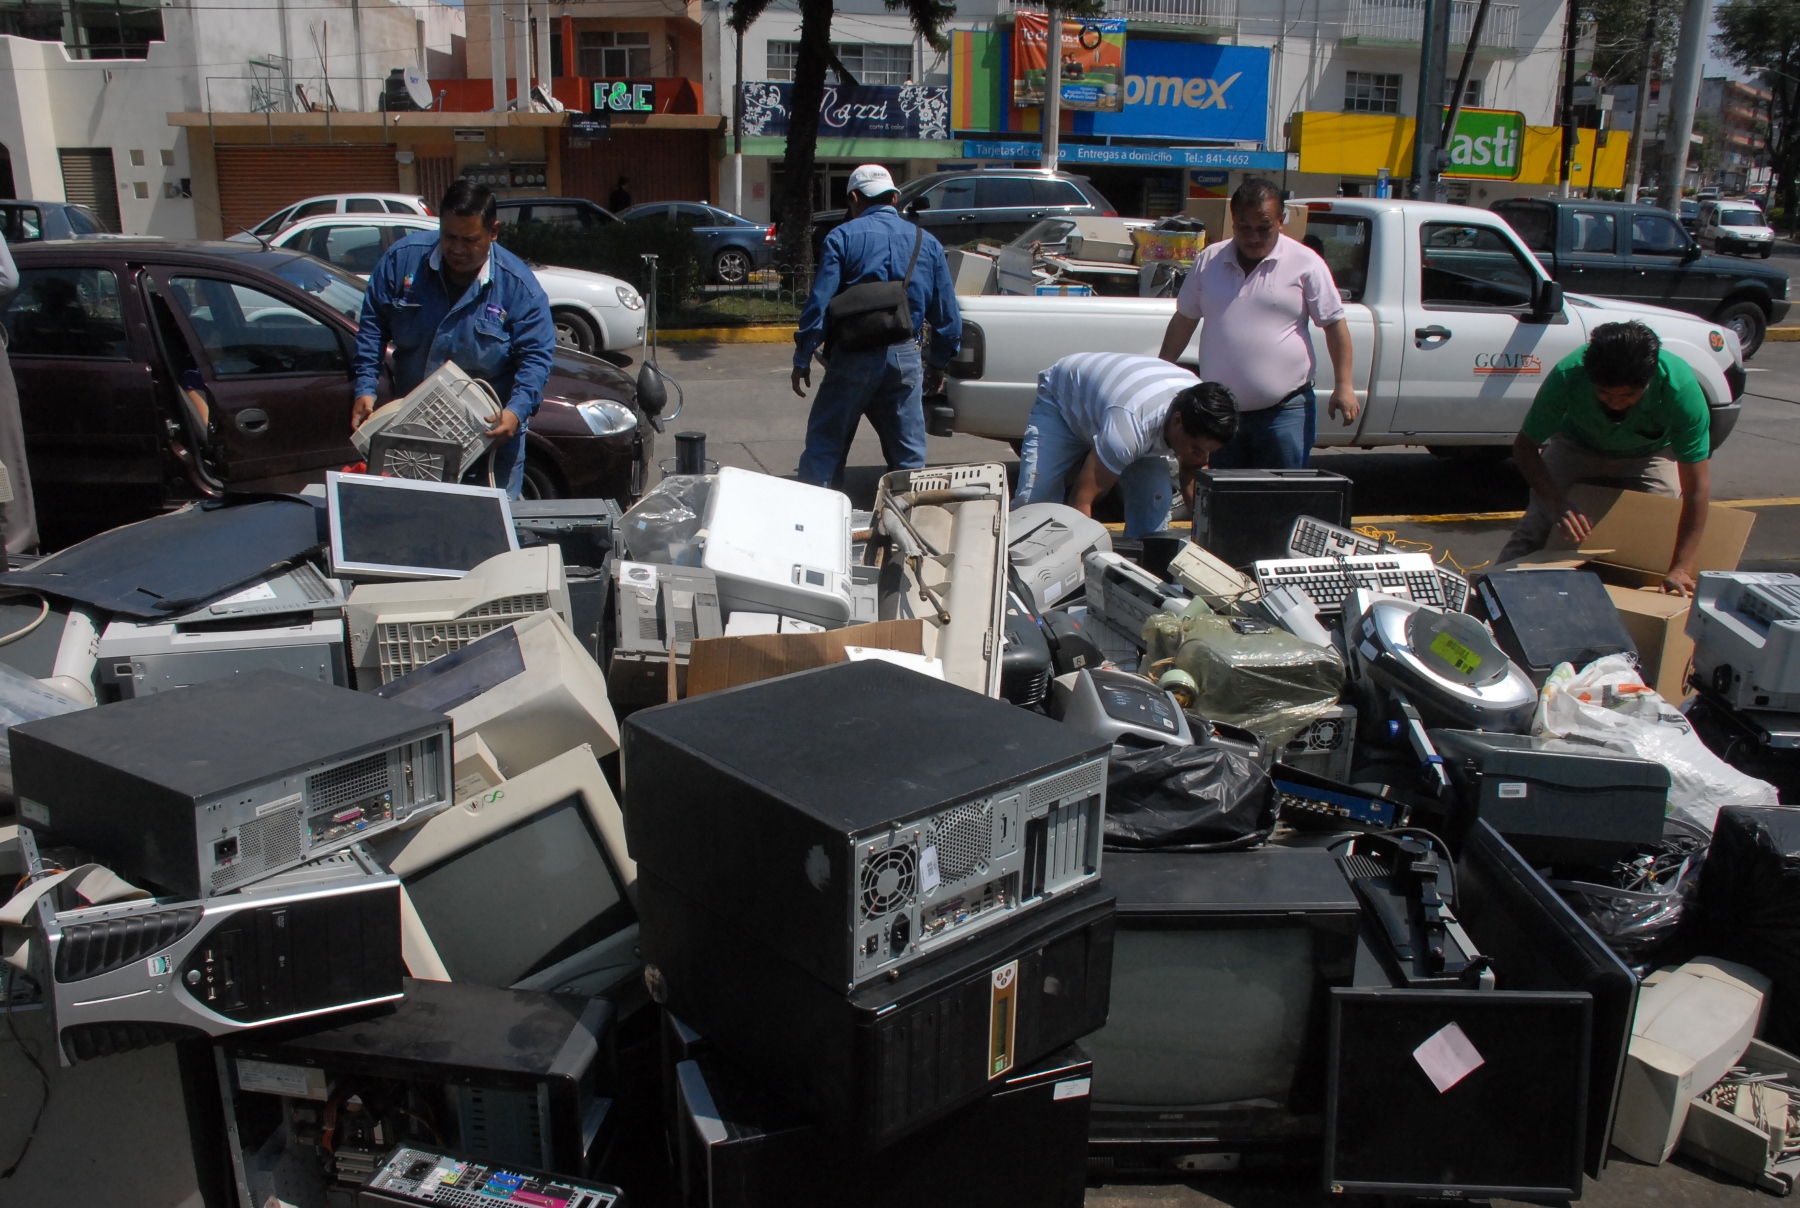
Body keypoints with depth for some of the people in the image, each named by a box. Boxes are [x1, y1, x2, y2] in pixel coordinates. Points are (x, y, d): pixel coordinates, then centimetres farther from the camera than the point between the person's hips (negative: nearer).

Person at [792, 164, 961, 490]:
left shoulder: (842, 237, -1)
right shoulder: (927, 243, 10)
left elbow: (819, 302, -10)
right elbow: (947, 313, 10)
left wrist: (802, 359, -4)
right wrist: (938, 364, 20)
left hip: (852, 359, -3)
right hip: (905, 359, 3)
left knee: (823, 447, 5)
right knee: (909, 454, 11)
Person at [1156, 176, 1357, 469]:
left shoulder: (1306, 263, -2)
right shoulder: (1209, 261, 7)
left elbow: (1334, 324, 0)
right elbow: (1184, 319, 16)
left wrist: (1344, 385, -7)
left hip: (1285, 410, -3)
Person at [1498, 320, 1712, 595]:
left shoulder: (1679, 386, -38)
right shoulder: (1567, 375, -37)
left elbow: (1696, 486, -35)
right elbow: (1525, 446, -23)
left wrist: (1681, 569, -40)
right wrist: (1557, 503, -38)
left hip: (1650, 455, 0)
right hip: (1576, 446, 0)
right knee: (1533, 529, -15)